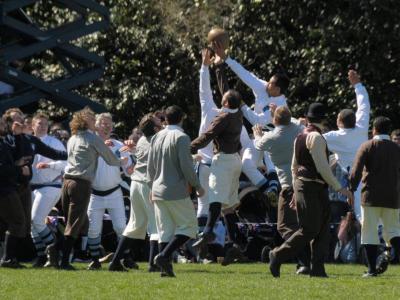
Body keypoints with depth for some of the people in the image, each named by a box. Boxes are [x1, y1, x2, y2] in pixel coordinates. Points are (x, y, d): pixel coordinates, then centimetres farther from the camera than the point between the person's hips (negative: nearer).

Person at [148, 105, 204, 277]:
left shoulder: (156, 137, 10)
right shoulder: (181, 137, -11)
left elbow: (150, 166, 15)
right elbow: (186, 166, -15)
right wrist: (197, 186, -4)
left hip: (158, 192, 7)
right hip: (177, 191, -7)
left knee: (165, 230, 10)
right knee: (188, 226, 2)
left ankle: (165, 267, 5)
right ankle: (164, 256, -14)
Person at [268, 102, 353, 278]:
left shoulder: (300, 137, 15)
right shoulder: (316, 137, -13)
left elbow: (294, 166, 21)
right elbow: (322, 167, -19)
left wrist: (296, 191, 27)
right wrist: (339, 188, -15)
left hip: (302, 185, 10)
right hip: (312, 187, -10)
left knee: (322, 229, 7)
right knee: (309, 229, -8)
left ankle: (317, 268, 4)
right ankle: (278, 256, -3)